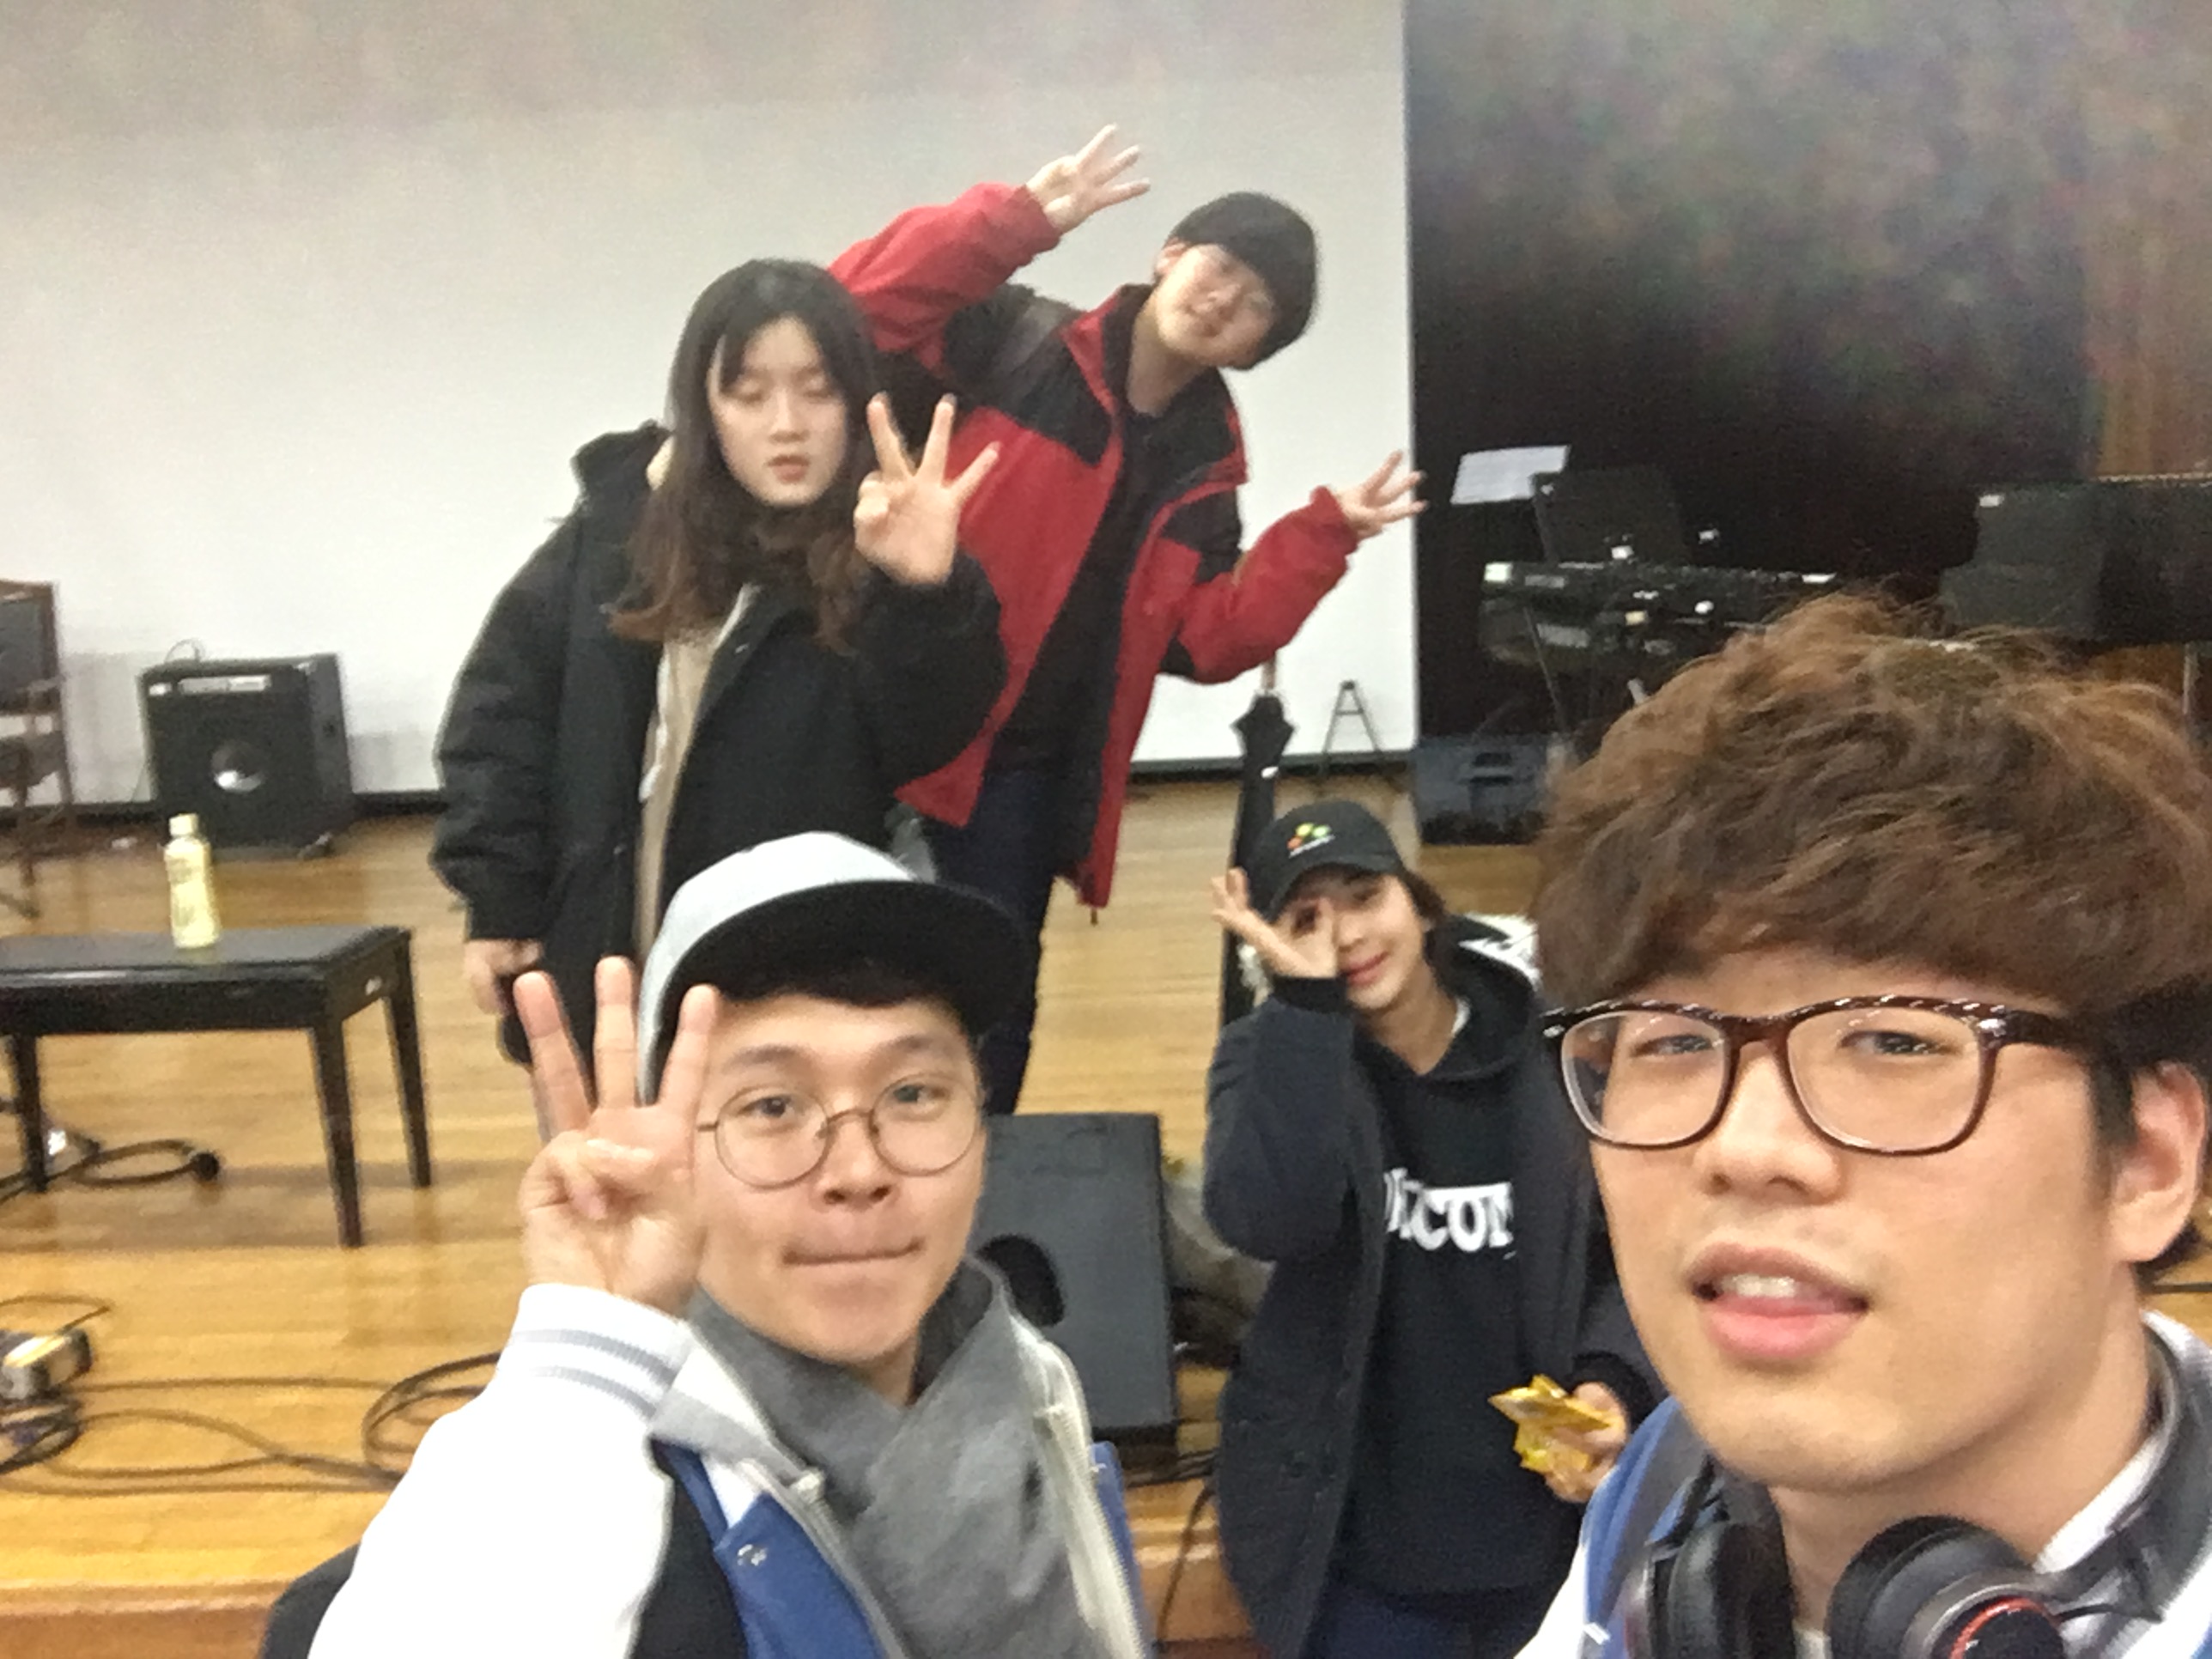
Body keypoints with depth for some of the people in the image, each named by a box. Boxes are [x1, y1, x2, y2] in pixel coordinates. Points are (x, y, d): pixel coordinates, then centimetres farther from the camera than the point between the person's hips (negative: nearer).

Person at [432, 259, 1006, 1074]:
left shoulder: (882, 556, -10)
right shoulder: (617, 528, -1)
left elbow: (925, 739, -21)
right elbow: (505, 696, 4)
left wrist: (928, 593, -39)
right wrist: (498, 899, 1)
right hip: (600, 967, 3)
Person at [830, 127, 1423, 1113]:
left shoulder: (1201, 465, 11)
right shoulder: (1022, 347, -2)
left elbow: (1203, 640, 3)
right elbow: (861, 304, -15)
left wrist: (1323, 536, -5)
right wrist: (1019, 220, -21)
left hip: (1028, 774, 4)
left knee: (991, 1016, 11)